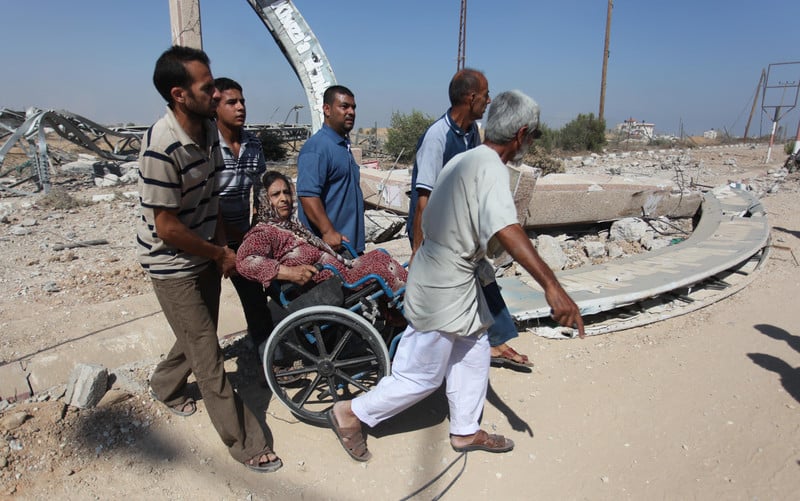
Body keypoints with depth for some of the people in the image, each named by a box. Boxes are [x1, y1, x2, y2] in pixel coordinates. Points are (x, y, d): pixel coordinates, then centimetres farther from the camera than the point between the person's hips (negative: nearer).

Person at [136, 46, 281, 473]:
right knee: (208, 355, 0)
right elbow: (166, 227, -24)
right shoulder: (161, 148, -27)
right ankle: (246, 444, 14)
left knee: (199, 336, 22)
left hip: (206, 256, 8)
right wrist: (221, 254, -12)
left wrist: (221, 245, 3)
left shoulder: (209, 129, -2)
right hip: (174, 266, -7)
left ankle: (164, 386, 53)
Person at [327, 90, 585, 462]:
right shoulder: (491, 167, -22)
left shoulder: (463, 160, 6)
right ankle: (350, 413, 22)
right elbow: (505, 229, -41)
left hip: (457, 281, 10)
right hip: (444, 291, -10)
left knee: (473, 354, 20)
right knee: (421, 377, 7)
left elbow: (429, 220, 17)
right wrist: (551, 286, -47)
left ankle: (465, 431, 36)